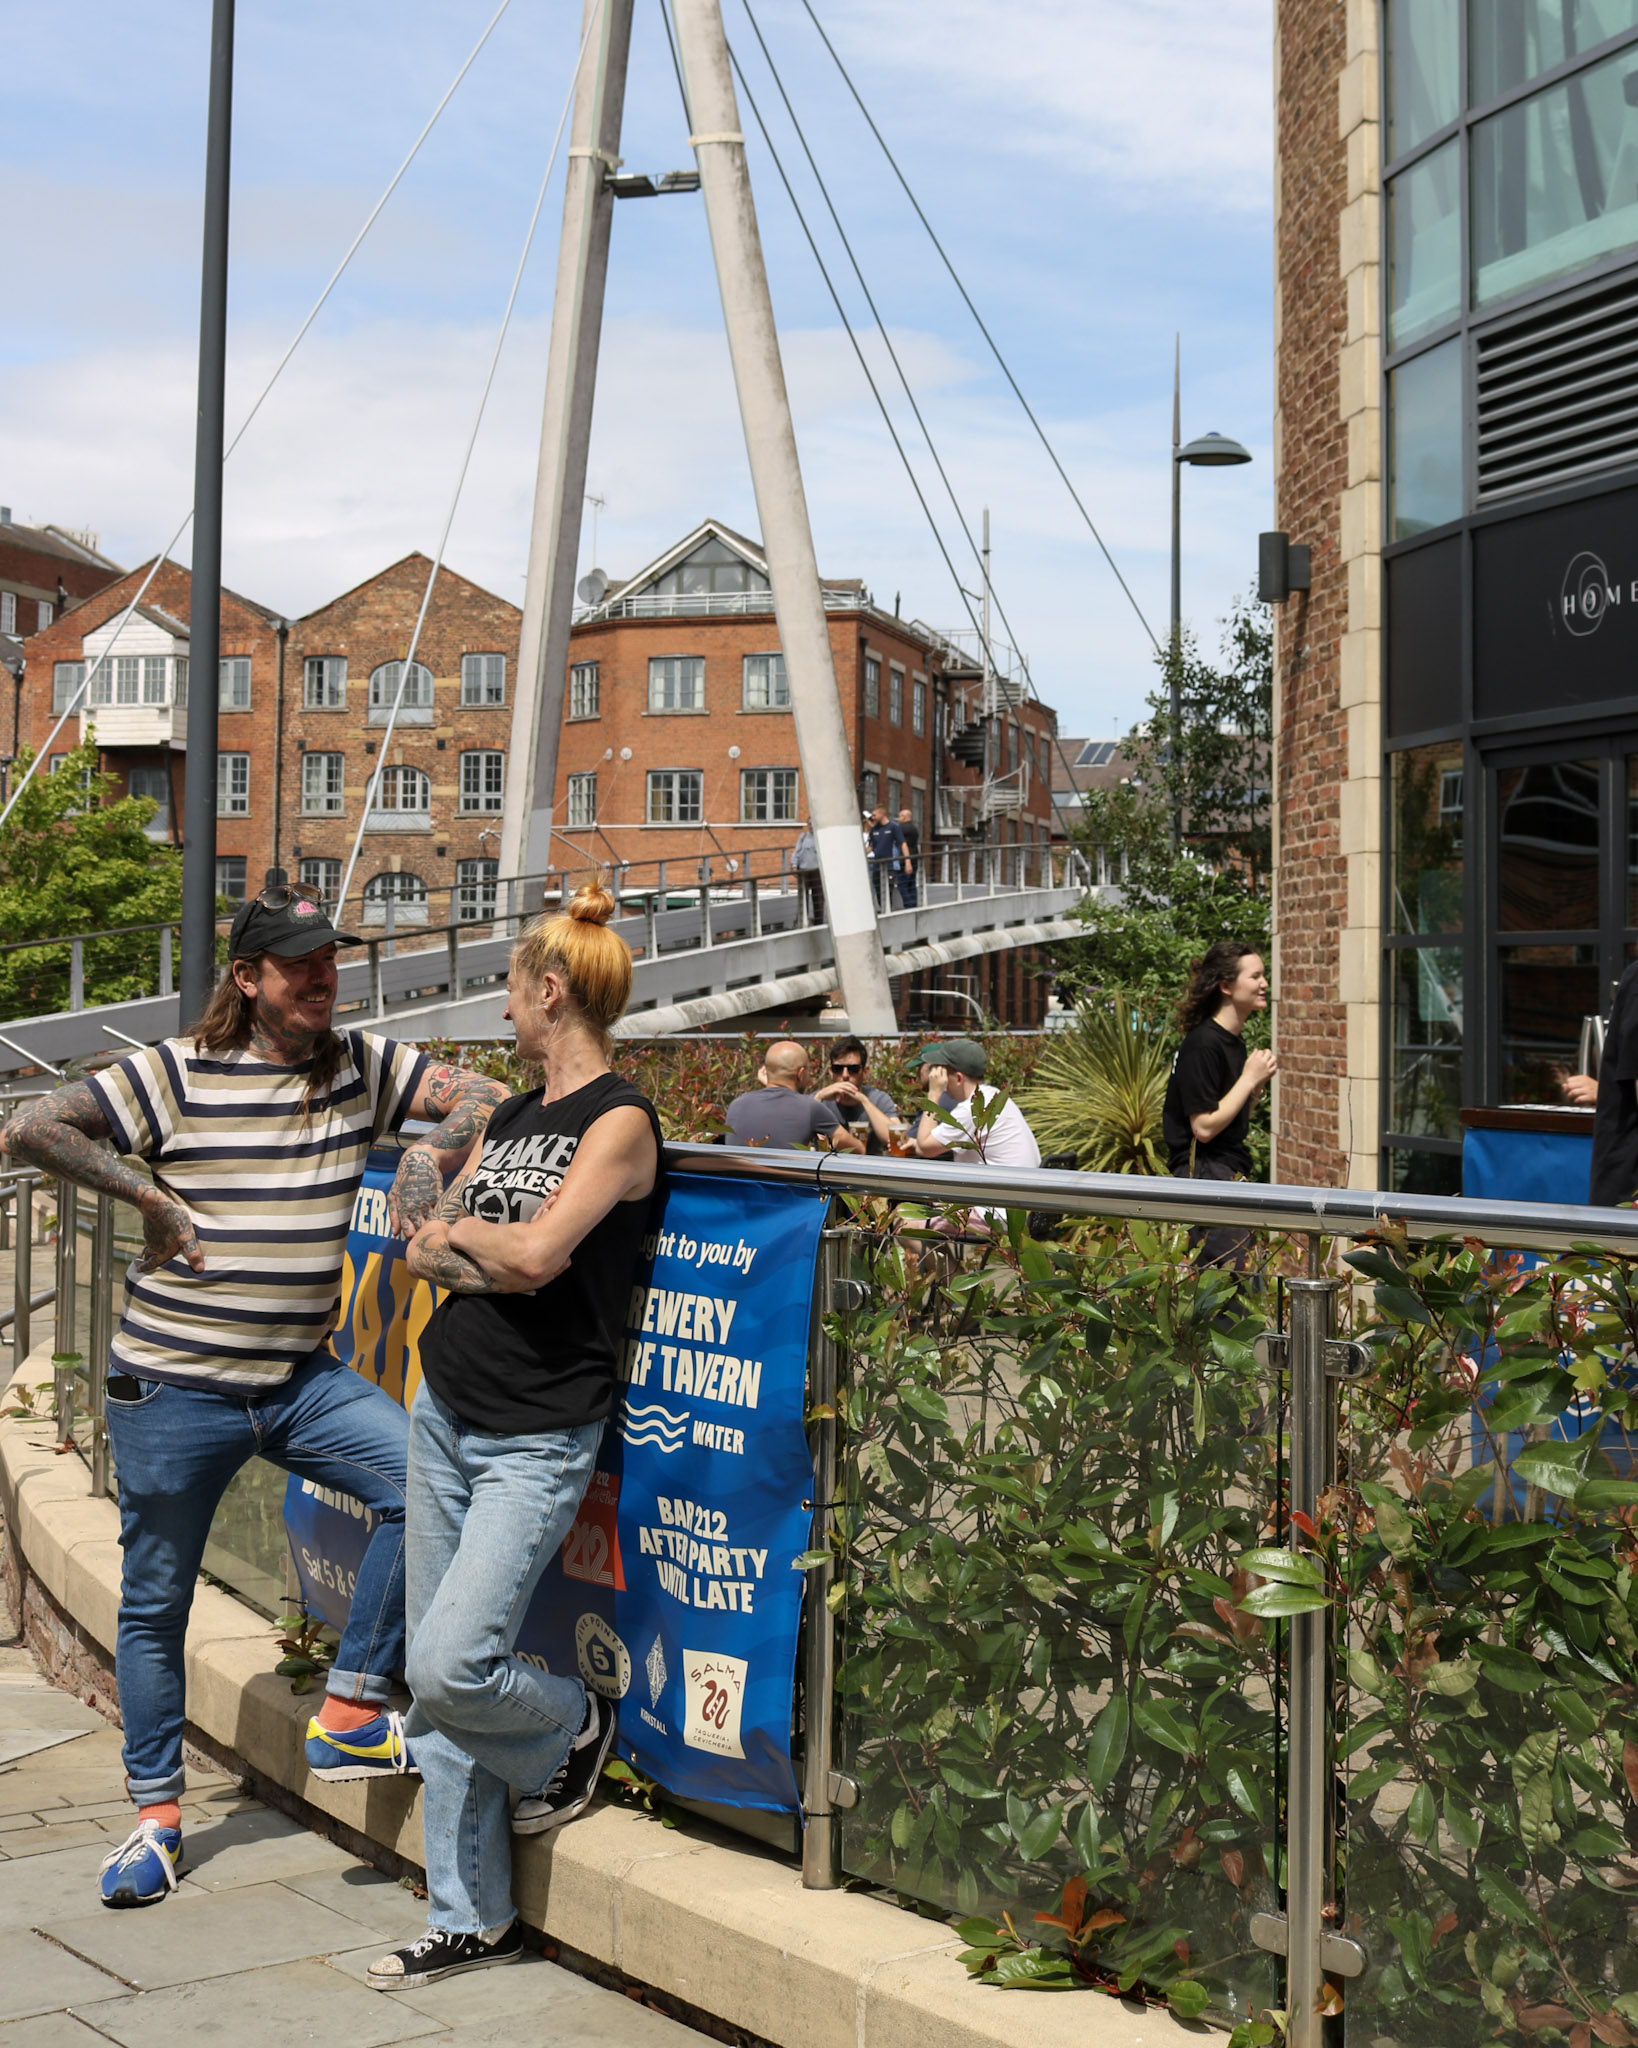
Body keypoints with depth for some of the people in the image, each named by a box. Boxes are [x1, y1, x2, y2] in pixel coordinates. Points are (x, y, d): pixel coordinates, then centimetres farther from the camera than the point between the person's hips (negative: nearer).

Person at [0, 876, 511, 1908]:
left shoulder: (364, 1065, 2)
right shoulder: (177, 1073, -8)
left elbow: (487, 1097, 1)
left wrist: (433, 1153, -17)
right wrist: (150, 1195, -13)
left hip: (300, 1379, 3)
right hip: (172, 1386, -2)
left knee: (423, 1475, -20)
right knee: (155, 1601, 7)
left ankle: (349, 1718, -7)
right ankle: (157, 1814, 26)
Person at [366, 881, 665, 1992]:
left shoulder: (620, 1118, -11)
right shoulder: (511, 1117, 14)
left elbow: (535, 1254, -23)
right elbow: (426, 1251, 8)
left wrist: (464, 1229, -4)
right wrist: (490, 1255, -11)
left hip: (538, 1438, -8)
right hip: (445, 1414, 8)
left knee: (453, 1666, -16)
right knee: (434, 1683, 8)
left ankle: (577, 1726, 18)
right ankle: (472, 1919, 21)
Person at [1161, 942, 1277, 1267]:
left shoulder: (1234, 1041, 13)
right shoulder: (1202, 1044, -16)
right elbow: (1204, 1127, -20)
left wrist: (1258, 1082, 3)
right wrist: (1249, 1079, -13)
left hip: (1229, 1173, 10)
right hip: (1205, 1174, -10)